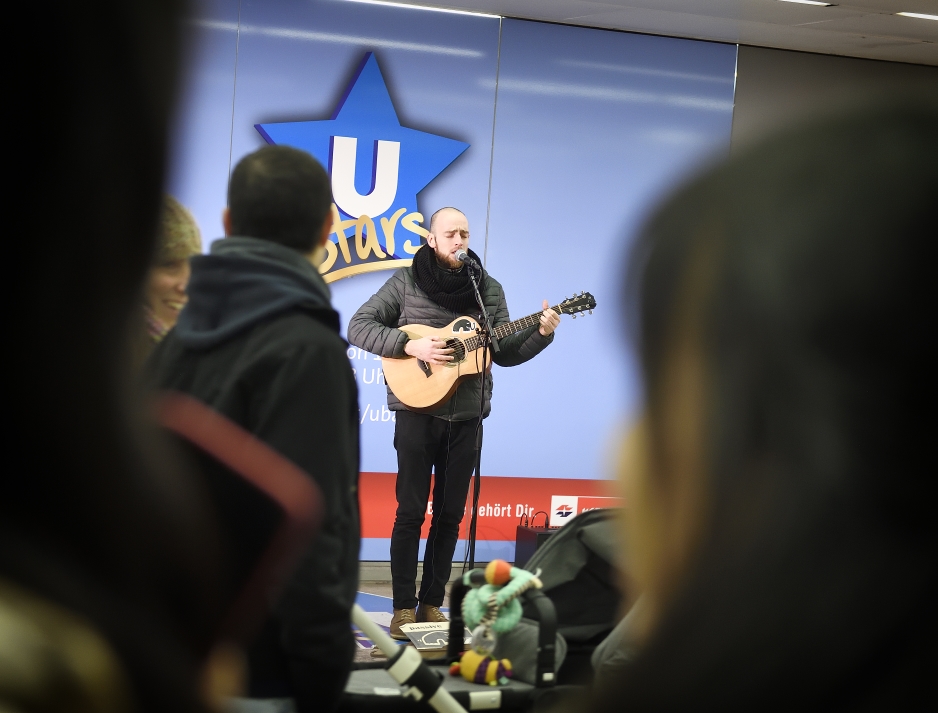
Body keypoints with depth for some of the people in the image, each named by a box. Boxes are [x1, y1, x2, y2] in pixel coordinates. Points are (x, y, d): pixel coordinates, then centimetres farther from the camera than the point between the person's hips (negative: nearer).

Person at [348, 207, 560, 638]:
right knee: (411, 512, -2)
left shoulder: (489, 290, 9)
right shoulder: (406, 282, -1)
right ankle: (404, 606, 5)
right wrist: (410, 345, -17)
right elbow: (358, 327, -6)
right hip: (417, 409, -3)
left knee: (450, 515, 7)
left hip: (466, 416, 3)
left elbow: (505, 354, 12)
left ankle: (432, 603, 16)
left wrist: (541, 334, -5)